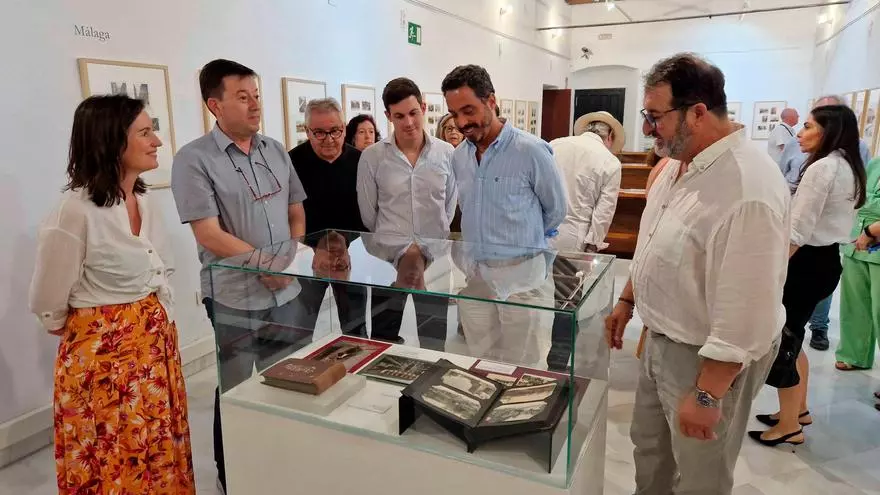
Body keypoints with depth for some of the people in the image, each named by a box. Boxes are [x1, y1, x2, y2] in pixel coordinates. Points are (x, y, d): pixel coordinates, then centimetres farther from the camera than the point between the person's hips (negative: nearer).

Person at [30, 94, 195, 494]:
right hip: (104, 356, -7)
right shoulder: (74, 212, -21)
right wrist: (105, 333, 4)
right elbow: (48, 307, -11)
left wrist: (156, 325, 14)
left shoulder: (145, 200, 3)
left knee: (161, 462, 20)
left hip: (157, 344, 7)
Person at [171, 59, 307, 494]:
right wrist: (268, 263, -14)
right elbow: (209, 235, -16)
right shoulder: (194, 159, -10)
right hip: (234, 296, -5)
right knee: (236, 392, 10)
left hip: (286, 291, 5)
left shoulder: (276, 151, 6)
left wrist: (291, 258, -4)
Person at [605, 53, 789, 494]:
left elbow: (744, 310, -28)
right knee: (649, 447, 25)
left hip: (708, 356, -8)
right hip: (661, 339, 8)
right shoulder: (679, 164, 1)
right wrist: (627, 300, 19)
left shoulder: (748, 189, -30)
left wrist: (706, 395, -23)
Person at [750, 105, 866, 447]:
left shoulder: (821, 169, -18)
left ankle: (789, 427, 14)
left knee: (779, 343, 1)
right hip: (829, 260, 10)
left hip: (808, 262, -10)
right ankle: (799, 409, 35)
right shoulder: (849, 168, 12)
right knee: (791, 337, 21)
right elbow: (826, 220, 14)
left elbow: (798, 232, -22)